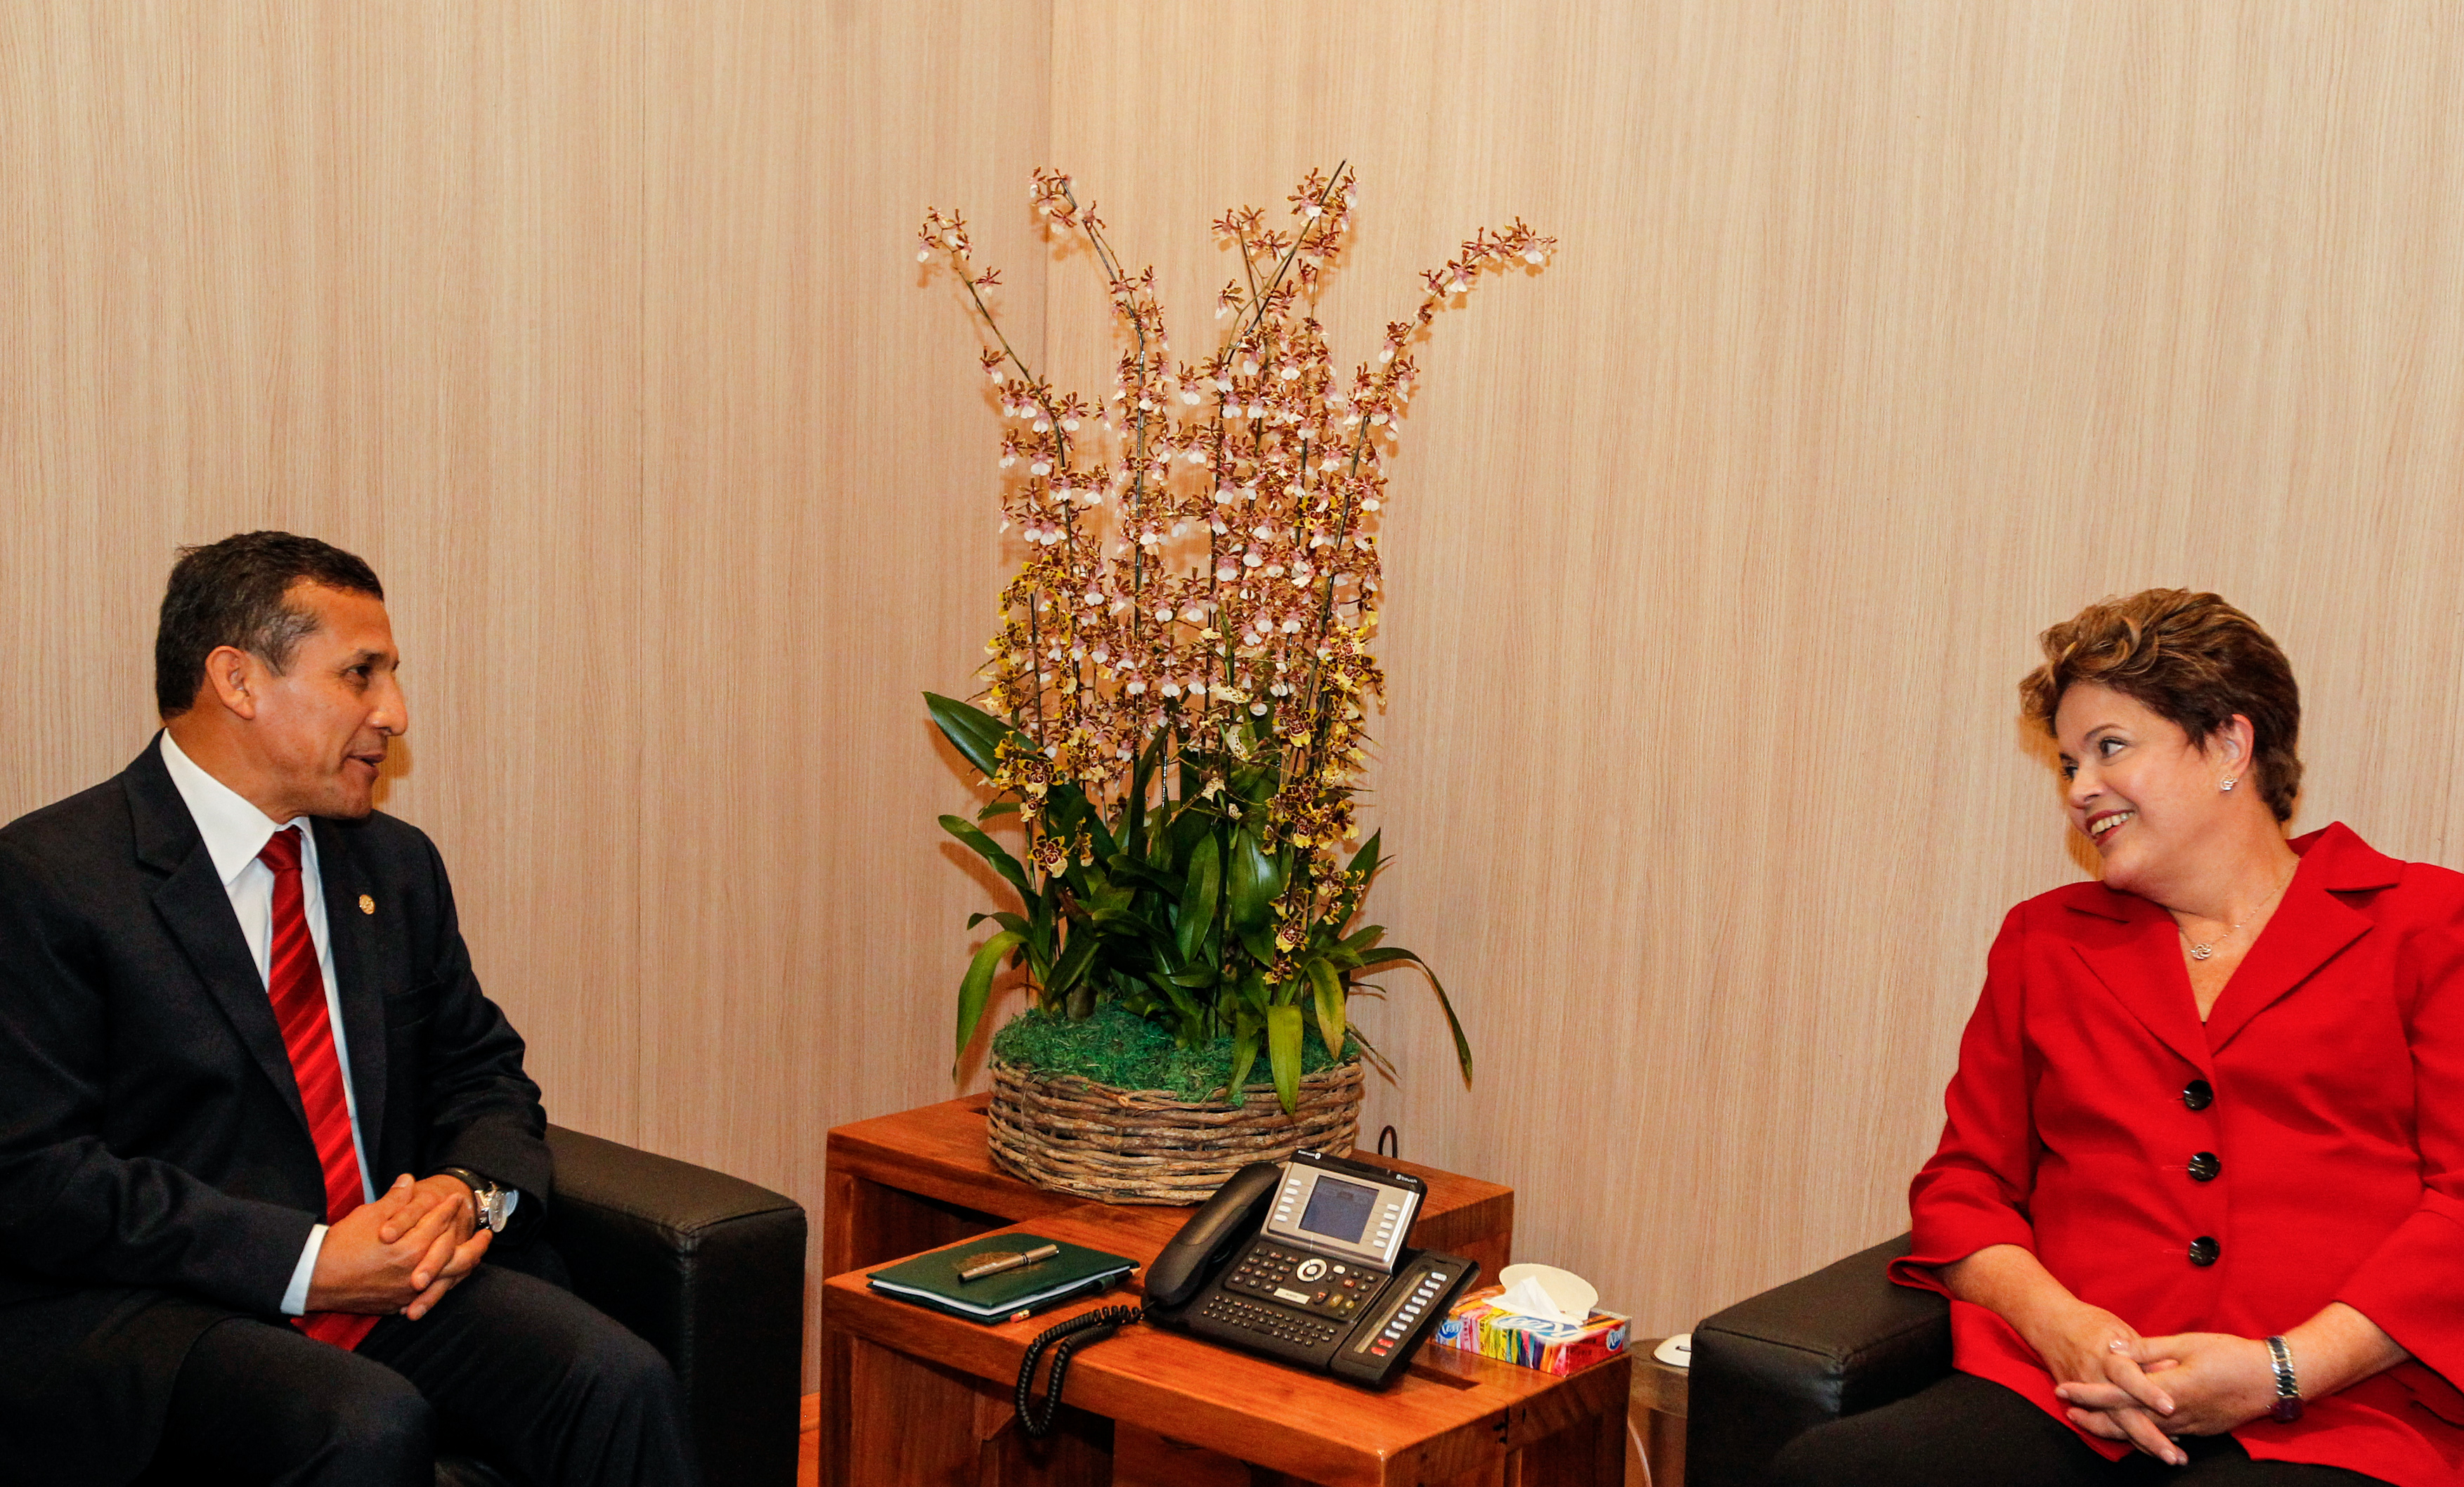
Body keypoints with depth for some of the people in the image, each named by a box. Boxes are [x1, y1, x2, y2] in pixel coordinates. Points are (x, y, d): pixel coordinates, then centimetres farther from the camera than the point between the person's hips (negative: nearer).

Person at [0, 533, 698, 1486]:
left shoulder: (397, 867, 15)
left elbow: (484, 1075, 22)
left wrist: (470, 1189, -4)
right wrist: (308, 1262, -19)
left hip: (392, 1281, 6)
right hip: (147, 1310, -6)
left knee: (621, 1384, -22)